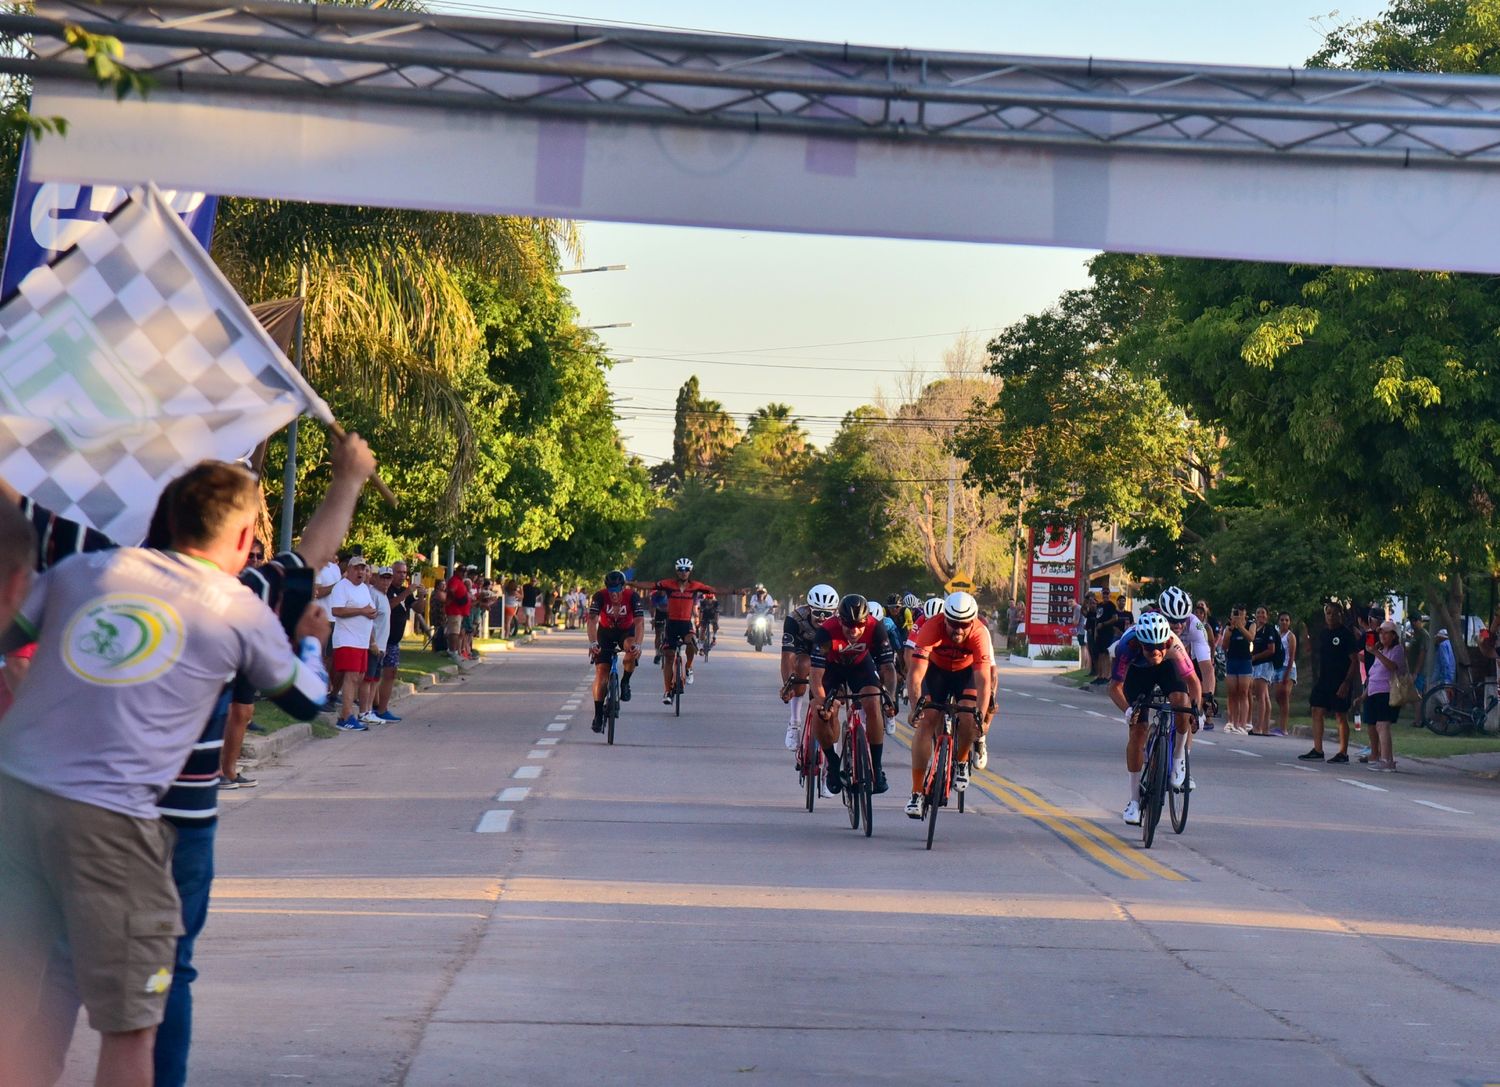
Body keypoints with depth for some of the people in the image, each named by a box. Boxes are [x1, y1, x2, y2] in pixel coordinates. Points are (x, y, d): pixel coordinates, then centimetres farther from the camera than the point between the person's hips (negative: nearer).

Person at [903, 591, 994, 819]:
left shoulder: (980, 634, -34)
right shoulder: (931, 628, -35)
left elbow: (984, 680, -39)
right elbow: (915, 673, -40)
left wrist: (981, 716, -51)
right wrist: (917, 704, -56)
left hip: (967, 672, 0)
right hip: (936, 670, 0)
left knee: (968, 719, -22)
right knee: (926, 722, -15)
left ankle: (961, 762, 11)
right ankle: (917, 794, -13)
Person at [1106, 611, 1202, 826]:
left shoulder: (1174, 645, -37)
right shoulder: (1127, 646, -39)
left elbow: (1193, 681, -28)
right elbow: (1115, 686, -32)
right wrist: (1127, 709, -49)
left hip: (1167, 668, 0)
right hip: (1137, 671, 0)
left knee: (1182, 702, -31)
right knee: (1138, 730, -9)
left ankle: (1180, 763, -8)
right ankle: (1134, 801, 1)